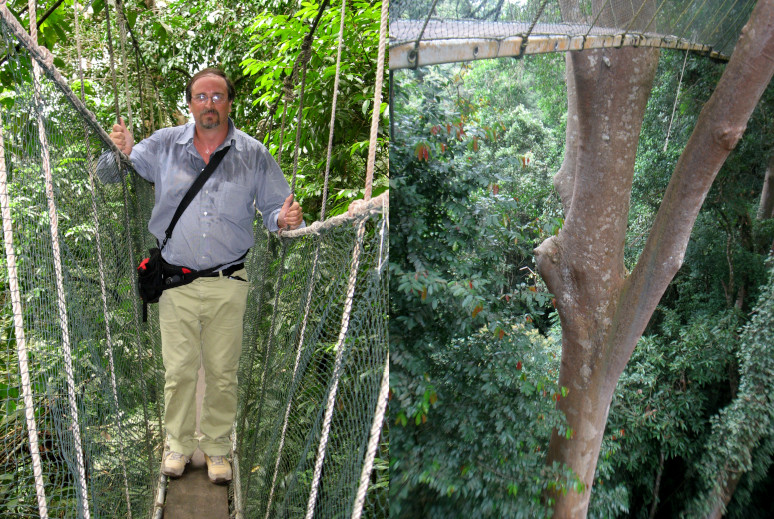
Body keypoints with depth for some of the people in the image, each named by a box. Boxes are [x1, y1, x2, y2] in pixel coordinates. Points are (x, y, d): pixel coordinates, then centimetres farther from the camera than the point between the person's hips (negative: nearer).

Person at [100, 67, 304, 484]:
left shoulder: (253, 154, 1)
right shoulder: (164, 145, 3)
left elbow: (274, 206, 5)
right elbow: (112, 178, 11)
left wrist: (285, 219, -19)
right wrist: (120, 153, -12)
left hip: (229, 283, 0)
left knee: (222, 371, 10)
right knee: (178, 369, 9)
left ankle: (217, 447, 27)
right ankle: (178, 443, 29)